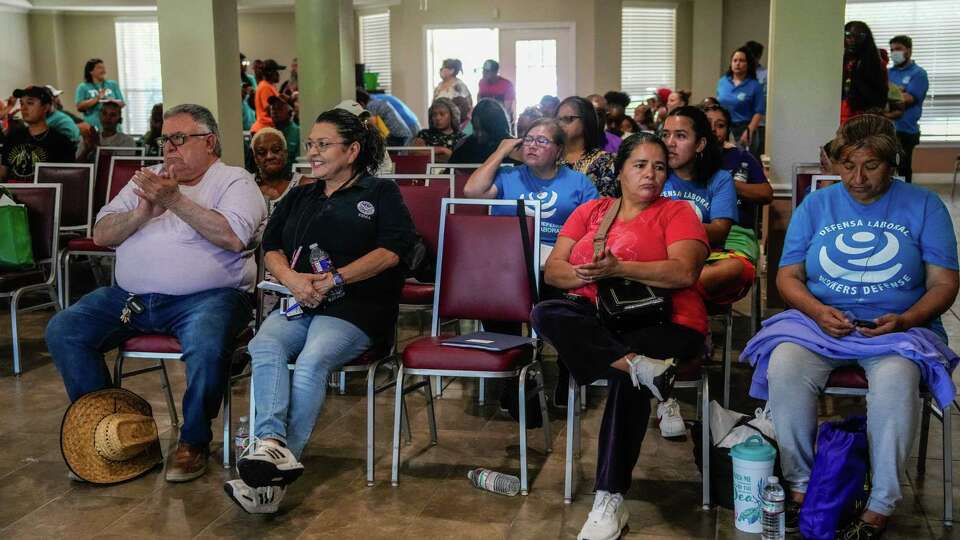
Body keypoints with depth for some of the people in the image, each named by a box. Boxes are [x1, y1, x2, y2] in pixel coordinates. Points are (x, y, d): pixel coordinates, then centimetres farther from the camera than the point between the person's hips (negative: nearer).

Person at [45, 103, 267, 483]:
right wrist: (142, 213, -5)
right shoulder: (148, 179, 21)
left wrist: (175, 201, -15)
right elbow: (101, 234, 13)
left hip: (206, 296, -5)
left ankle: (194, 441, -11)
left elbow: (234, 237, -16)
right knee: (62, 331, -11)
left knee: (208, 345, -36)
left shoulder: (234, 181, 4)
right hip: (131, 296, 6)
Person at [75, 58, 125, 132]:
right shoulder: (83, 87, 7)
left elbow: (122, 103, 10)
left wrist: (112, 101, -11)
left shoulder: (113, 84, 14)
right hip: (93, 127, -2)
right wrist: (96, 99, -12)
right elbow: (79, 107, -3)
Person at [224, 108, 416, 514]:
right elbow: (271, 248, 18)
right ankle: (272, 445, -43)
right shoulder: (298, 198, 28)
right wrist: (291, 278, -5)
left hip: (354, 307, -5)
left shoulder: (380, 193, 11)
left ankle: (275, 477, -34)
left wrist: (333, 280, -11)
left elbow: (391, 250, -3)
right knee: (264, 347, -28)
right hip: (297, 302, 5)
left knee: (312, 362, -32)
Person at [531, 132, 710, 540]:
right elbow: (552, 270, 7)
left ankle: (610, 502, -23)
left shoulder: (676, 212, 5)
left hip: (662, 322, -3)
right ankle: (641, 367, -37)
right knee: (544, 314, -25)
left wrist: (617, 268, -20)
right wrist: (584, 275, -16)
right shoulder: (590, 211, 16)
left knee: (625, 379, -32)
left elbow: (685, 272, -12)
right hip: (595, 320, 4)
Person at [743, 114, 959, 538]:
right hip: (819, 321, 2)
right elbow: (787, 276, 9)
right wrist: (817, 311, -12)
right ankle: (800, 487, -16)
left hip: (897, 328, -1)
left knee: (896, 379, -36)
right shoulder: (816, 205, 12)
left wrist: (904, 320, -15)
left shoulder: (923, 206, 8)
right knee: (784, 366, -31)